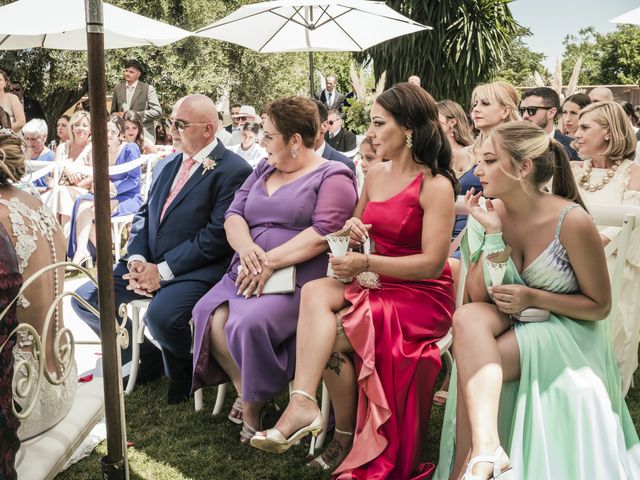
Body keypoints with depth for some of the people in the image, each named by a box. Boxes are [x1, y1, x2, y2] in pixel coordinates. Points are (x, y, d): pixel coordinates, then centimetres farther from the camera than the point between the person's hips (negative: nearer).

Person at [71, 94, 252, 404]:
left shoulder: (233, 171, -11)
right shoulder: (172, 163, 15)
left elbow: (217, 236, -17)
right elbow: (144, 214, 15)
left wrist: (162, 271, -18)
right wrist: (136, 259, -4)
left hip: (195, 270, -8)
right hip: (148, 262, 8)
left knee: (161, 316, -34)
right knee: (85, 298, -2)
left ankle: (181, 371, 1)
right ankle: (146, 357, 17)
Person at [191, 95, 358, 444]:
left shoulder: (332, 177, 0)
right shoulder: (263, 170, 22)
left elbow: (323, 233, -14)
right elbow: (234, 215, 12)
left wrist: (270, 262, -20)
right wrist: (245, 247, -10)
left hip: (298, 280, -6)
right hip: (247, 274, 6)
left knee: (249, 323, -31)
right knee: (211, 317, -22)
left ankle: (254, 402, -7)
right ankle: (246, 391, -2)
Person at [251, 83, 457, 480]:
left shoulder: (436, 185, -10)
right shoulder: (375, 175, 11)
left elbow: (432, 264, -17)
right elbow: (359, 230, 25)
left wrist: (366, 263, -22)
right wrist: (352, 229, 0)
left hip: (423, 296, -6)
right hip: (377, 285, 6)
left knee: (331, 336, -25)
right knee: (315, 291, -24)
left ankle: (349, 436, -13)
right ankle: (303, 405, -30)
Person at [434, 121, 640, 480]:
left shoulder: (572, 221, -18)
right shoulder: (490, 213, -5)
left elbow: (600, 306, -8)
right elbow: (478, 298, -6)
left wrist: (533, 298, -20)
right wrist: (493, 236, -17)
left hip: (566, 333, -4)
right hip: (510, 323, 4)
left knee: (471, 368, -28)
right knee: (467, 318, -31)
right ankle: (486, 448, -40)